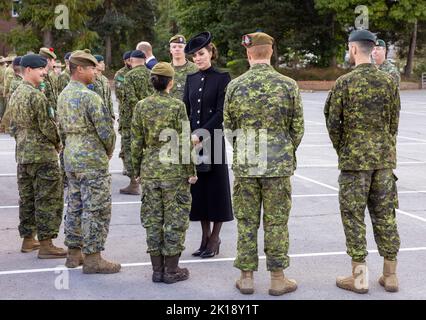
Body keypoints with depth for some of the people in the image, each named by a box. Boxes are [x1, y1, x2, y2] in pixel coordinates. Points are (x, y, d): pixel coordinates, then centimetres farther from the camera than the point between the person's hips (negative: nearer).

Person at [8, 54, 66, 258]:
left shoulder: (15, 95, 12)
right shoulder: (36, 96, -17)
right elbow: (47, 126, -16)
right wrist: (58, 144, 0)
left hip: (22, 154, 9)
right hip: (43, 155, -9)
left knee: (27, 197, 15)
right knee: (48, 199, -3)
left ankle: (28, 239, 23)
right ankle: (45, 244, -2)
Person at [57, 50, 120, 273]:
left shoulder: (63, 95, 10)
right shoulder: (89, 96, -17)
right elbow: (106, 129, -17)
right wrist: (109, 150, 0)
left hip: (70, 158, 9)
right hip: (92, 161, -9)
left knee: (75, 207, 15)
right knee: (96, 209, -3)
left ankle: (73, 253, 23)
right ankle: (92, 258, 1)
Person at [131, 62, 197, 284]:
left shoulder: (141, 106, 1)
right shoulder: (177, 106, -10)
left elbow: (136, 142, 4)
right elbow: (184, 143, -9)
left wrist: (137, 169, 14)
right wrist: (191, 171, -1)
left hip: (149, 169, 4)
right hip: (174, 169, -4)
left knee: (152, 219, 9)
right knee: (174, 219, 5)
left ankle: (157, 269, 16)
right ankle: (171, 270, 10)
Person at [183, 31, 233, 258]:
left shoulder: (222, 78, -5)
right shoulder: (191, 79, 11)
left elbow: (221, 112, -11)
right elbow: (186, 109, 10)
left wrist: (201, 134, -17)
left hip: (212, 139, -5)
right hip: (192, 140, 5)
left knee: (216, 186, 1)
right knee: (198, 186, 8)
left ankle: (214, 239, 10)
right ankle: (205, 236, 18)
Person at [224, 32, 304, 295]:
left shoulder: (235, 86, -3)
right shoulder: (288, 85, -6)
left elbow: (228, 128, 4)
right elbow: (297, 127, -1)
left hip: (245, 164, 1)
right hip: (279, 165, -1)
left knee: (246, 222, 9)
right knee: (276, 222, 6)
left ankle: (247, 277, 15)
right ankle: (278, 279, 13)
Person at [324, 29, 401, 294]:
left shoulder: (345, 83, -10)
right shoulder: (389, 81, 2)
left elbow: (333, 123, -7)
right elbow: (394, 122, 6)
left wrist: (342, 151, 9)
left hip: (355, 160, -4)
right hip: (385, 159, 4)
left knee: (353, 216, 4)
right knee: (385, 215, 11)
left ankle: (359, 277, 6)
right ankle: (391, 275, 17)